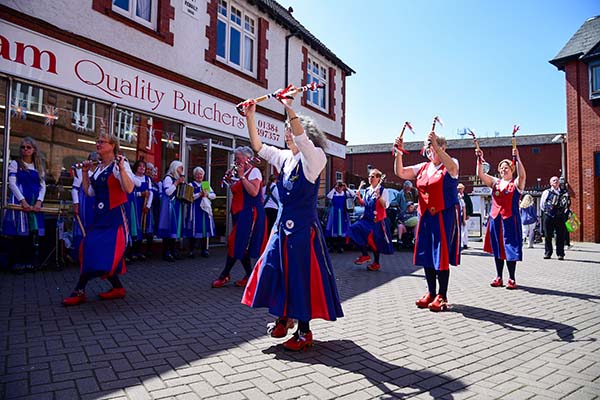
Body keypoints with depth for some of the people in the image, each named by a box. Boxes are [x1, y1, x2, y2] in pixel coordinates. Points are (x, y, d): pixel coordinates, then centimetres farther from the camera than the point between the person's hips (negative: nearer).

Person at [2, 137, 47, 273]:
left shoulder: (39, 166, 14)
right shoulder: (15, 163, 5)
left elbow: (43, 186, 8)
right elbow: (12, 183, -5)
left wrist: (39, 201, -8)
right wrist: (23, 201, -16)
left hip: (35, 203, 3)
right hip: (20, 202, -3)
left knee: (33, 233, 1)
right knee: (19, 233, -3)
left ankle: (30, 262, 8)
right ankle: (17, 263, 4)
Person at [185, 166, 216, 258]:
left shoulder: (207, 184, 17)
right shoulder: (191, 185, 5)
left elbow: (214, 195, 8)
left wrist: (207, 194, -10)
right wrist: (200, 194, -18)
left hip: (205, 209, 4)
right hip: (195, 210, -4)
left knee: (205, 229, 3)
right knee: (194, 229, -6)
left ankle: (204, 250, 11)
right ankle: (191, 251, 3)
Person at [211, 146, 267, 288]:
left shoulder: (254, 171, -7)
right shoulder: (240, 173, 18)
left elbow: (254, 192, -21)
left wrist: (241, 176, -16)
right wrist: (230, 182, 10)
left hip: (250, 212, -9)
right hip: (240, 213, 9)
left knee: (237, 244, -7)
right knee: (242, 246, 9)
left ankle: (225, 275, 1)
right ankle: (249, 275, 17)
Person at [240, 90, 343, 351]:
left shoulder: (314, 158, -8)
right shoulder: (284, 158, 12)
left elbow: (302, 138, -28)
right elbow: (258, 146, 10)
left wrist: (289, 108, -32)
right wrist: (250, 117, 2)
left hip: (303, 226, -7)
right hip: (283, 224, 7)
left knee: (302, 275, 0)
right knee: (274, 269, 10)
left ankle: (304, 330, 16)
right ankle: (283, 317, 31)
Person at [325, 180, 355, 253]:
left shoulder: (345, 193, 3)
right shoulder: (333, 193, -3)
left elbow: (353, 195, -11)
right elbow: (328, 196, -23)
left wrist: (347, 188, -13)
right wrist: (334, 189, -21)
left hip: (343, 214, 1)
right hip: (334, 214, -1)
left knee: (342, 230, 2)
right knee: (334, 230, 2)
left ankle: (340, 246, 10)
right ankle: (334, 246, 13)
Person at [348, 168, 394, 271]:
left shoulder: (383, 191, -7)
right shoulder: (367, 190, 10)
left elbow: (385, 205, -17)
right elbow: (363, 204, 17)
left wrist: (378, 196, -28)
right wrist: (358, 196, 0)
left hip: (377, 220, -5)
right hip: (367, 218, 5)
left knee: (375, 241, 2)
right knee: (355, 229, -14)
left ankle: (376, 263, 22)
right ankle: (365, 255, 1)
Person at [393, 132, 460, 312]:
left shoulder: (450, 165, -2)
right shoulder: (422, 168, 13)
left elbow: (452, 167, -27)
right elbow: (400, 172, 7)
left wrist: (436, 146, -34)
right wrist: (399, 152, -5)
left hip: (444, 215, -6)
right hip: (425, 216, 6)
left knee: (442, 255, -4)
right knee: (426, 255, 9)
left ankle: (442, 296, 8)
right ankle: (431, 293, 22)